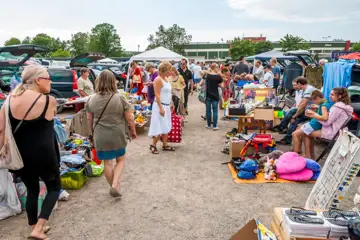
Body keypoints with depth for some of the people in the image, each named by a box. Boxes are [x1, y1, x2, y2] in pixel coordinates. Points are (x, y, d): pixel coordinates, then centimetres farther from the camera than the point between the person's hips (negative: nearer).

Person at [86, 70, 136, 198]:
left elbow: (89, 119, 8)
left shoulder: (91, 99, -2)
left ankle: (113, 186, 26)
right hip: (118, 136, -2)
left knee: (107, 162, 14)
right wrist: (133, 131, 9)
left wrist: (93, 132, 23)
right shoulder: (120, 98, -11)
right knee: (120, 160, 16)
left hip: (100, 137, 2)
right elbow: (129, 118, -6)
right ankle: (115, 186, 3)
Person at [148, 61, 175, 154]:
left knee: (166, 127, 13)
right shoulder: (158, 79, -15)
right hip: (160, 106, -9)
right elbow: (157, 95, -20)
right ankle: (153, 145, 9)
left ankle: (165, 145, 21)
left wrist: (170, 105, 18)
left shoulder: (166, 79, 11)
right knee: (160, 128, -4)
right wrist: (161, 108, -24)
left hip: (167, 106, 9)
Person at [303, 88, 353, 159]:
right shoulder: (344, 105, 11)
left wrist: (314, 115, -13)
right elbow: (330, 117, 11)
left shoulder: (337, 107, -21)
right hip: (336, 131, 10)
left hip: (330, 133, -10)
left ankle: (307, 156, 4)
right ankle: (312, 155, 18)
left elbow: (326, 122, -20)